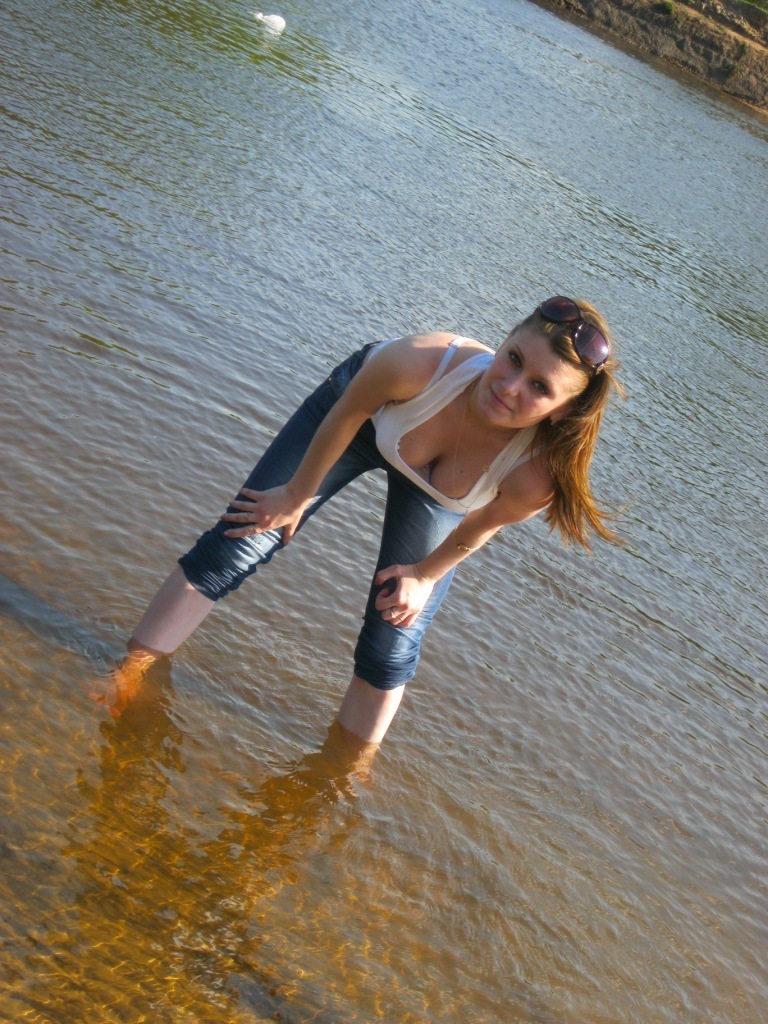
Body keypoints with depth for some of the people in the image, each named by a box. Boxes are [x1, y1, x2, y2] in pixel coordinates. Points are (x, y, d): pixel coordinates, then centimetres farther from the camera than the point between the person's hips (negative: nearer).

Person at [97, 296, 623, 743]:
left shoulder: (535, 474, -42)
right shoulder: (421, 363, -46)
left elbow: (480, 526, -17)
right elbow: (347, 413, -22)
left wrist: (425, 575, 0)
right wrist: (297, 494, -8)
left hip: (435, 494, 0)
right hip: (367, 411, 0)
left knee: (391, 647, 3)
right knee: (234, 549, -1)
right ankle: (127, 680, 20)